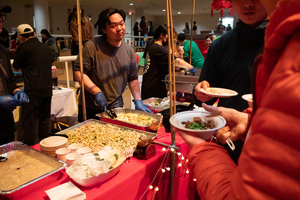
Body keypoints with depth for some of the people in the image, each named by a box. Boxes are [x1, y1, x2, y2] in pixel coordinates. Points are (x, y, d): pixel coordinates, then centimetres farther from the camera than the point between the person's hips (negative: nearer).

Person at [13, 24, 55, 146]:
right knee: (45, 119, 16)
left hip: (32, 91, -6)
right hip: (48, 89, 7)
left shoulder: (23, 47, -7)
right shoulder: (46, 47, 10)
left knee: (29, 121, 3)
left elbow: (16, 67, 4)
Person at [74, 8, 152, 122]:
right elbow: (79, 72, -11)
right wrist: (97, 92, -20)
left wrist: (138, 101, -3)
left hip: (116, 107, 3)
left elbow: (133, 78, 7)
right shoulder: (91, 47, -11)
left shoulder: (129, 50, 3)